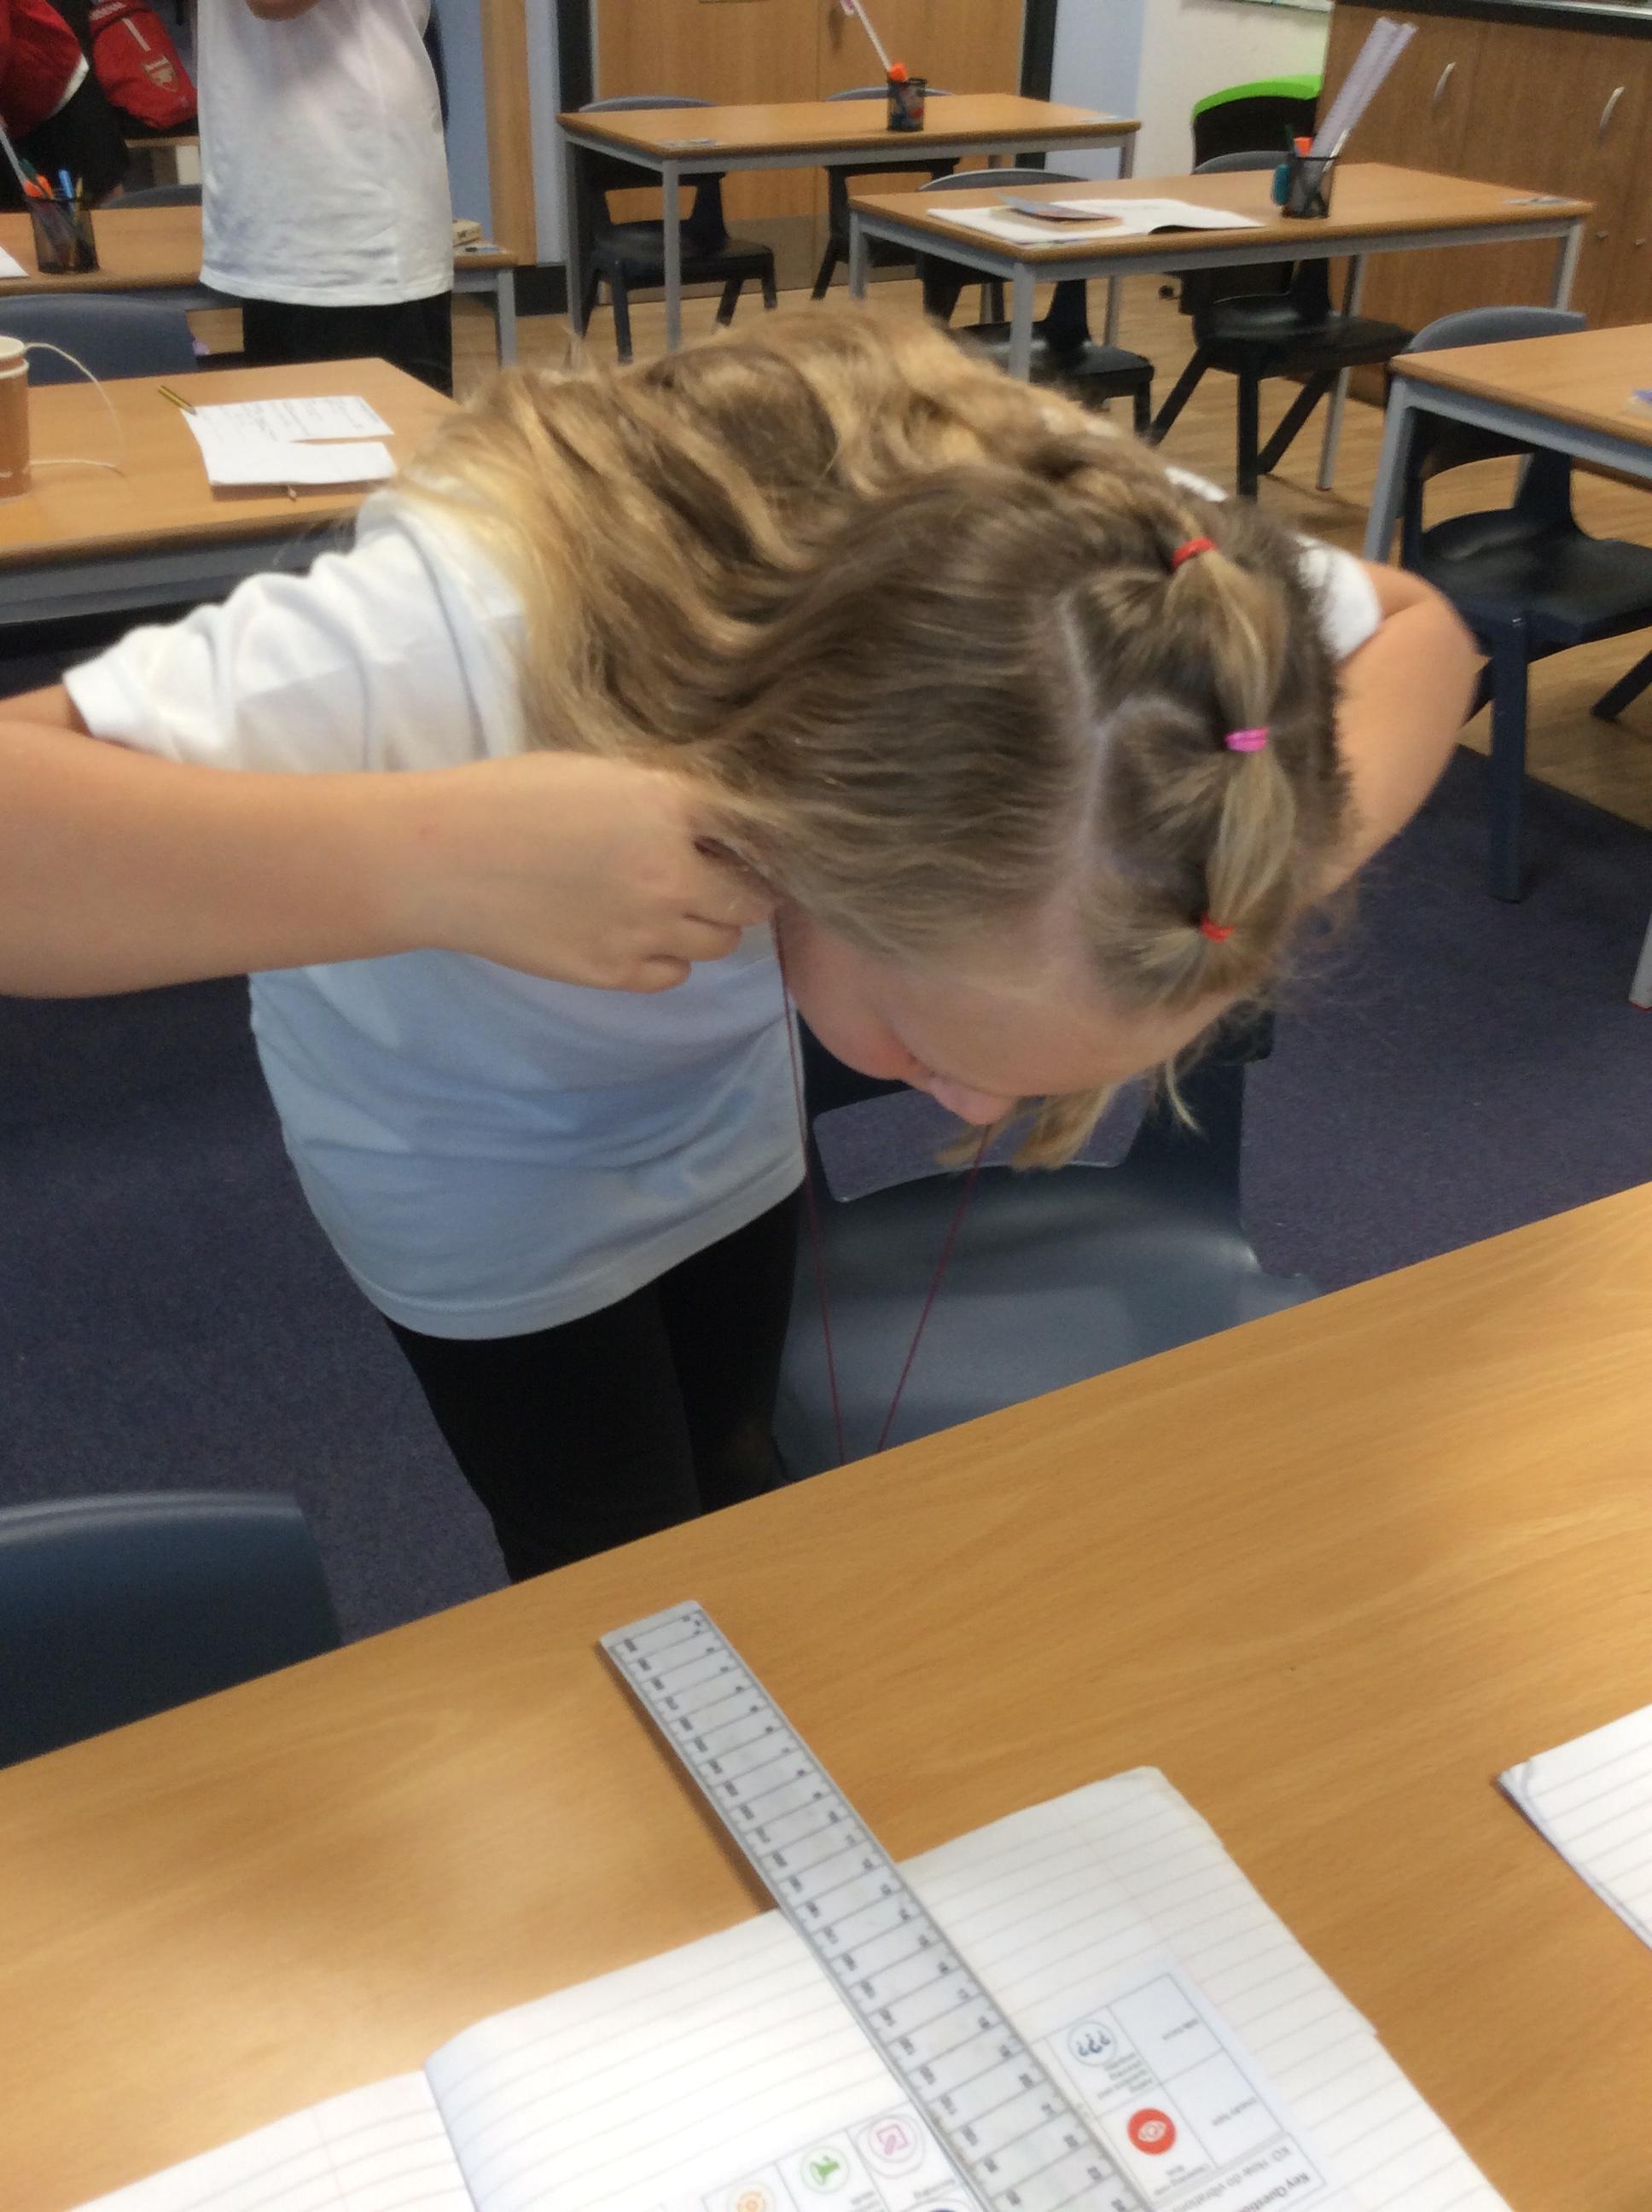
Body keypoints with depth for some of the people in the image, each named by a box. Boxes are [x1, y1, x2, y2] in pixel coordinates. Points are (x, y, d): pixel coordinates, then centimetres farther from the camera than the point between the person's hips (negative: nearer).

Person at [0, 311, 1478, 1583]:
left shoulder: (1081, 537, -34)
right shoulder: (464, 637, -46)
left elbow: (1414, 631, -17)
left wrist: (1303, 848, -38)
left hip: (727, 1087, 4)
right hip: (468, 1130, -3)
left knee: (730, 1485, 24)